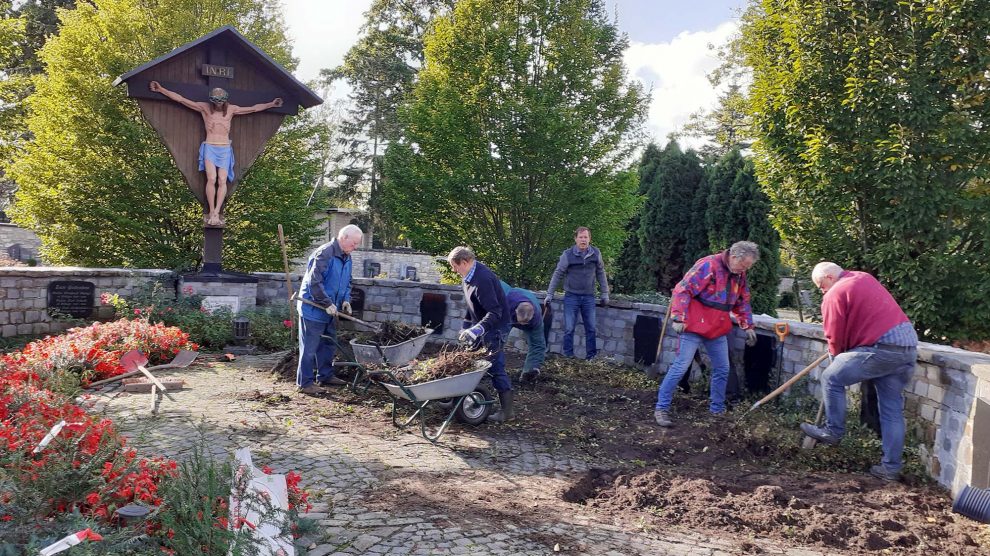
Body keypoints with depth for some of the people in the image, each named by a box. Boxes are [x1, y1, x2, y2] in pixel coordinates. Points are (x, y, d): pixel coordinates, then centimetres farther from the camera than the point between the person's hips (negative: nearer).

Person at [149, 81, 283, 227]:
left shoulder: (231, 109, 6)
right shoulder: (204, 107, 2)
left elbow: (254, 108, 13)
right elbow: (180, 99, 2)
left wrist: (271, 104, 13)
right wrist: (161, 89, 0)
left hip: (225, 149, 2)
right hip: (210, 148, -2)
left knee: (222, 181, -10)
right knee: (211, 179, -16)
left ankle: (216, 213, -13)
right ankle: (212, 212, -11)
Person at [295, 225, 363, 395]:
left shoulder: (346, 258, 8)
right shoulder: (325, 253, -21)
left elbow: (347, 282, 19)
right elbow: (314, 281, -25)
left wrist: (346, 299, 2)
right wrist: (327, 303, -23)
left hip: (330, 311, 9)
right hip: (313, 309, -9)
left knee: (329, 345, 18)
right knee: (310, 347, -3)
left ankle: (325, 376, 31)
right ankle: (305, 382, 4)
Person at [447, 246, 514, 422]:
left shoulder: (483, 279, -30)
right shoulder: (469, 275, 2)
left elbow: (495, 312, -33)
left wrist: (477, 329, -43)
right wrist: (466, 325, 19)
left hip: (494, 326, -10)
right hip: (480, 323, 10)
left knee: (495, 365, -8)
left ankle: (507, 410, -1)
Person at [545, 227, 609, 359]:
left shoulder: (596, 253, -2)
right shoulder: (568, 254, -9)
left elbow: (600, 274, 9)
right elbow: (557, 275, -3)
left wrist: (605, 293, 8)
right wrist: (549, 295, -4)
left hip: (589, 297, 2)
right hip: (571, 296, -2)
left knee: (591, 329, 7)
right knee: (569, 329, 1)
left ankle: (591, 357, 17)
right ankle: (568, 357, 10)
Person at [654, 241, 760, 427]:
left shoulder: (739, 275, 8)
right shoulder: (708, 265, -18)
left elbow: (742, 302, 21)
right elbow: (682, 290, -21)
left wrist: (747, 326, 16)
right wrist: (678, 318, -26)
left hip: (718, 330, 8)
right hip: (695, 327, -8)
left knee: (722, 370, 11)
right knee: (680, 367, -6)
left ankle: (717, 410, 26)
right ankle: (661, 409, 0)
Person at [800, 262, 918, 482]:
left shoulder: (835, 294, -5)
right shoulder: (865, 279, 21)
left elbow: (835, 336, -3)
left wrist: (837, 356, 19)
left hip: (883, 347, -8)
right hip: (909, 343, 9)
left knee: (832, 378, 5)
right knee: (893, 409, 10)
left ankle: (833, 431, 13)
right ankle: (891, 467, 13)